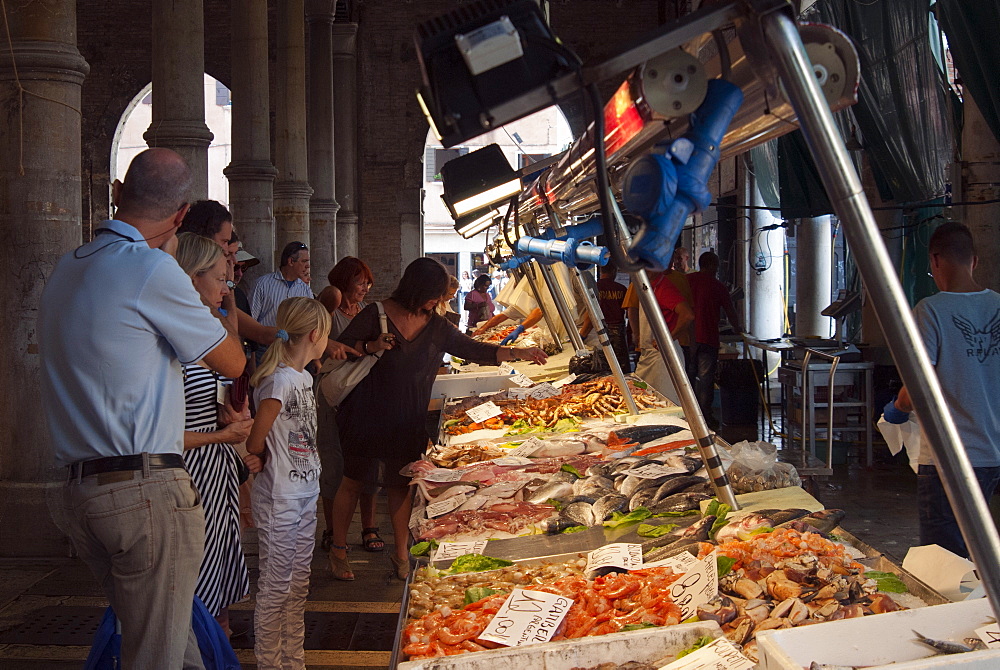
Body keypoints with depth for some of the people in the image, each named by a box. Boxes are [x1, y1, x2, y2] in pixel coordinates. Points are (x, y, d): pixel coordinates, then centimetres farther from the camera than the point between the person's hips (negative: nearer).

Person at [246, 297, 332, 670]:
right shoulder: (279, 381, -19)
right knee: (276, 586, 3)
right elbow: (255, 444, -15)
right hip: (280, 499, -9)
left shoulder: (304, 377, 9)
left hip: (305, 493, 9)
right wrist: (279, 459, 1)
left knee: (298, 585, 16)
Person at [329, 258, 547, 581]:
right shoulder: (376, 314, -9)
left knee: (400, 483, 8)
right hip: (368, 416, -3)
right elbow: (341, 346, -5)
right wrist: (370, 346, -24)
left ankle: (401, 552, 22)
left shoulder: (437, 327, 4)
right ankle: (338, 550, 20)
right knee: (353, 480, 5)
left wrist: (518, 353, -7)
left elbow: (473, 349, 4)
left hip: (409, 421, 4)